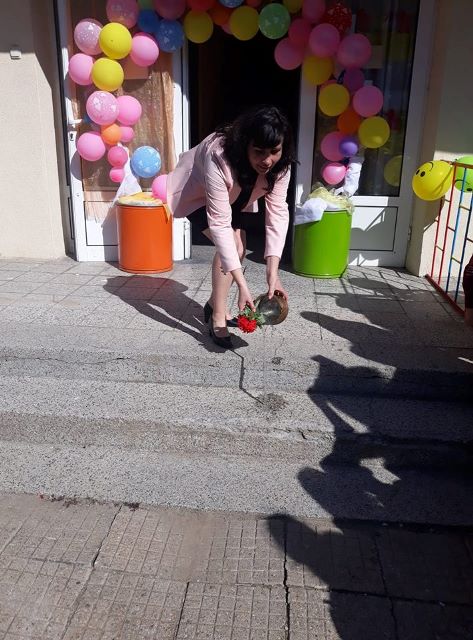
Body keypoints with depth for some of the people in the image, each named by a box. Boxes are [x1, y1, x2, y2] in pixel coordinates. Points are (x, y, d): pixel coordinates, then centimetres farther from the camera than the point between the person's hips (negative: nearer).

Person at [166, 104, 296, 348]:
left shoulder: (280, 164, -28)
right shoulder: (219, 157, -43)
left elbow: (278, 212, -29)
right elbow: (220, 224, -44)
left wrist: (273, 273, -39)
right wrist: (242, 286, -48)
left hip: (235, 194, 6)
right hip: (198, 192, -5)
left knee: (238, 248, 1)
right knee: (230, 244, -22)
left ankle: (214, 305, 24)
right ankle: (218, 318, -11)